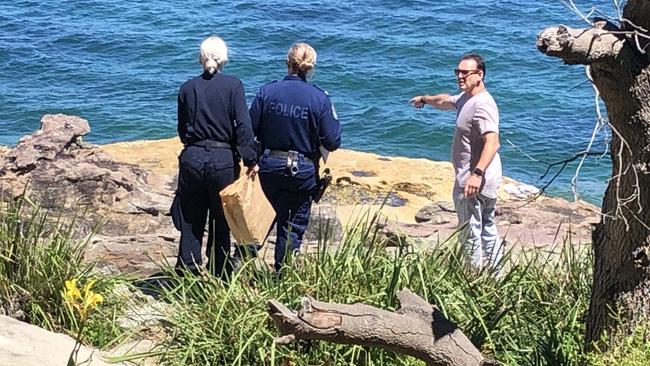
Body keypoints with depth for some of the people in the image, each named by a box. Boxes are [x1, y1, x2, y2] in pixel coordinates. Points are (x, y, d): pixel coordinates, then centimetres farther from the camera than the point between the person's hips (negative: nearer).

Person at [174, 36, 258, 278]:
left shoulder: (187, 88, 4)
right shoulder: (233, 85, -6)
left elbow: (182, 130, 9)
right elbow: (243, 124, -13)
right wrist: (251, 160, -10)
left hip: (192, 158, 2)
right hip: (223, 160, -2)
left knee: (191, 222, 10)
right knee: (221, 223, 10)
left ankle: (186, 274, 13)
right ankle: (218, 276, 16)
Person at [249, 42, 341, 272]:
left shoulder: (267, 92, -8)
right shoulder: (319, 99, -12)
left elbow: (250, 131, -6)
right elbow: (333, 143, -11)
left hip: (269, 167, 2)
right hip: (303, 171, -2)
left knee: (280, 214, 25)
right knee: (294, 225, 11)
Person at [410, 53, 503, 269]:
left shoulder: (482, 104, -22)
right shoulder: (466, 98, 11)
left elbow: (492, 142, -34)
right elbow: (445, 101, 35)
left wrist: (477, 174, -44)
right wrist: (425, 99, 52)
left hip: (473, 181, -11)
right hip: (484, 181, 11)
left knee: (471, 235, -7)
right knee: (488, 230, 19)